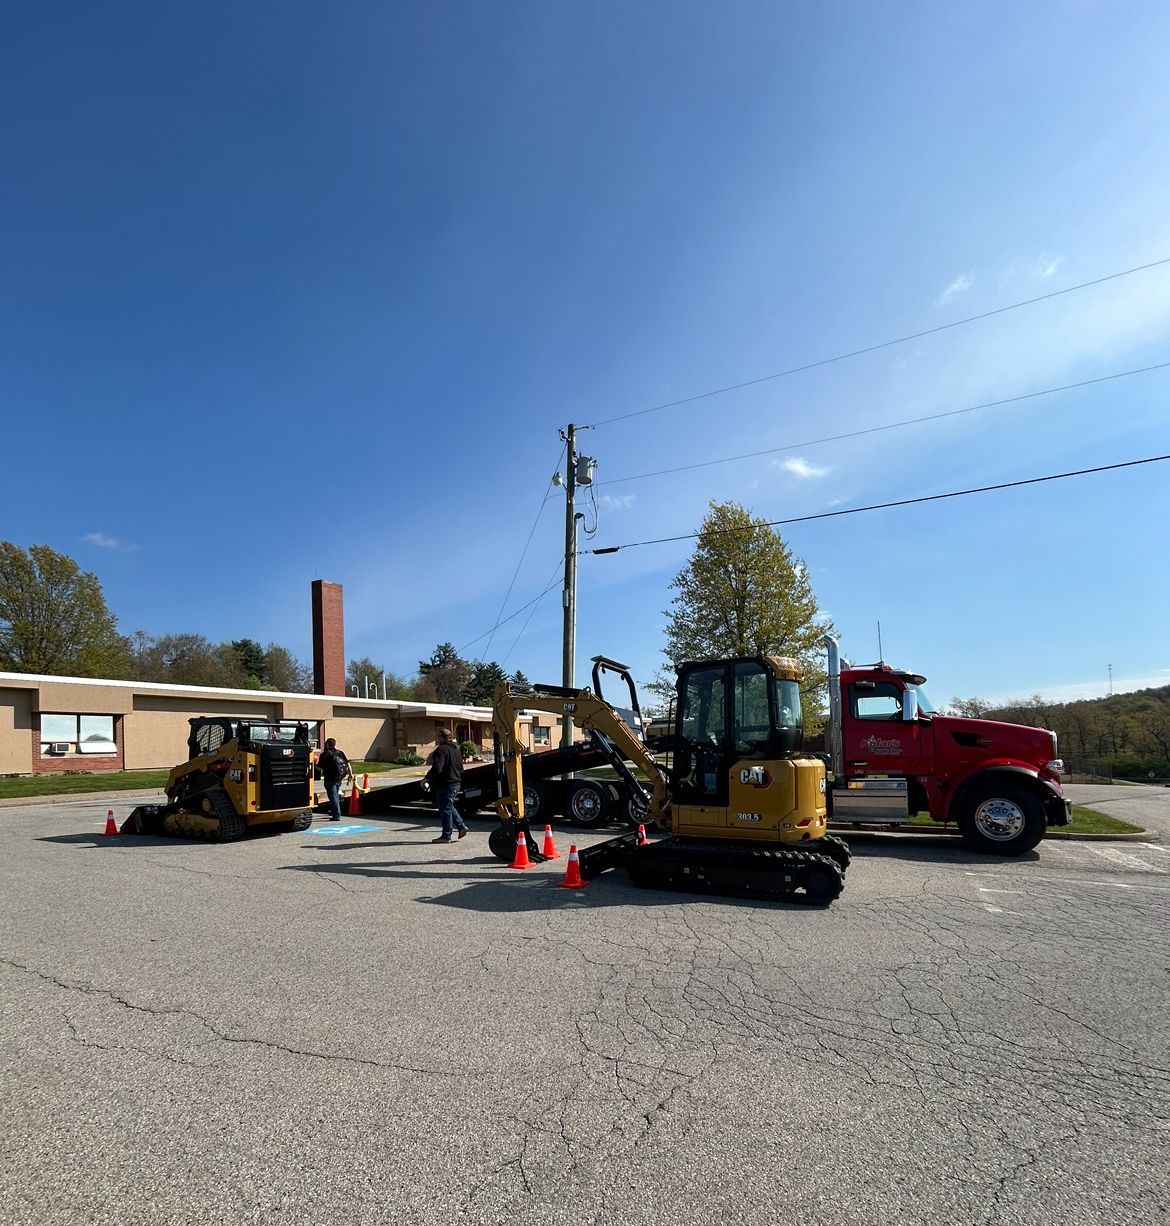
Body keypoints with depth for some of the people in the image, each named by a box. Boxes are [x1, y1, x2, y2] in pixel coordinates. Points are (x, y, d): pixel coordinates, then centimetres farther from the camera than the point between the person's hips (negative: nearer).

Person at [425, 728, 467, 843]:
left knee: (445, 809, 0)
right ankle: (461, 826, 19)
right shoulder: (456, 749, 13)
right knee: (449, 806, 24)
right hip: (456, 783, 9)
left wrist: (427, 778, -15)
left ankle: (446, 836, 6)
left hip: (445, 785, -9)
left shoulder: (441, 749, -16)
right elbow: (461, 768, 20)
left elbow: (437, 768, -26)